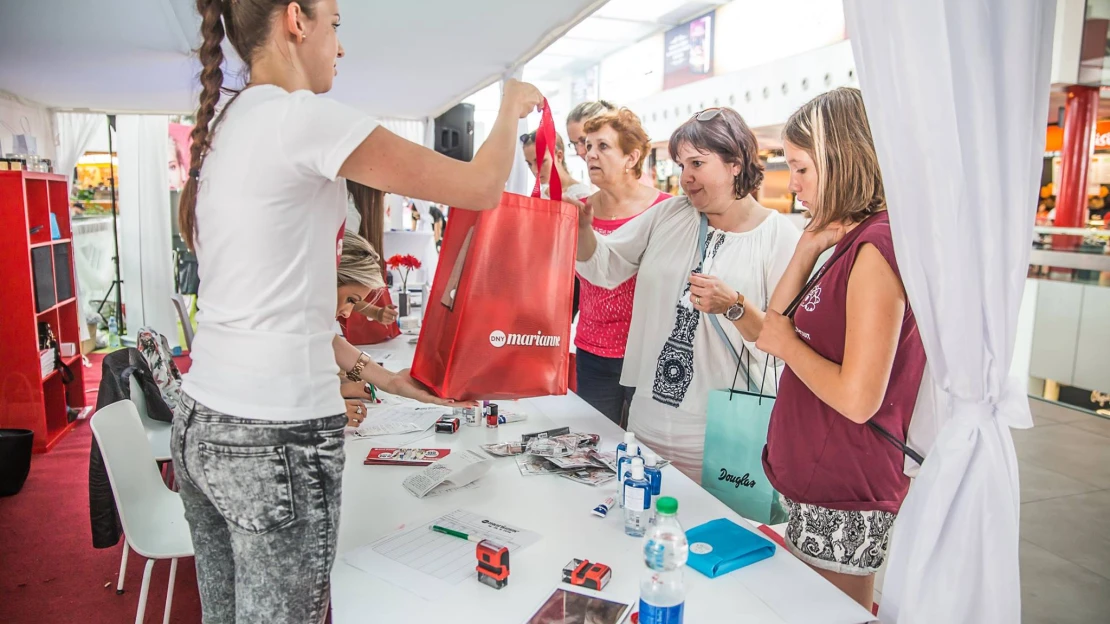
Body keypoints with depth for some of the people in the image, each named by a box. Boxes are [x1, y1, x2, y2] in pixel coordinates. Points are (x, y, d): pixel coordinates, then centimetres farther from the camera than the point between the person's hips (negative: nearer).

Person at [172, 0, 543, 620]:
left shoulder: (222, 130, 13)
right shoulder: (303, 116, -14)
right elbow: (482, 187, -12)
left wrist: (376, 373, 14)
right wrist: (513, 106, 8)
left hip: (202, 423, 9)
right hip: (277, 436, -9)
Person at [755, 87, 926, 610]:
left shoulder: (876, 246, -20)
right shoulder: (855, 244, 10)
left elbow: (858, 398, -26)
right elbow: (779, 326, 10)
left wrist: (788, 345, -11)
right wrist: (808, 247, 2)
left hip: (843, 507, -9)